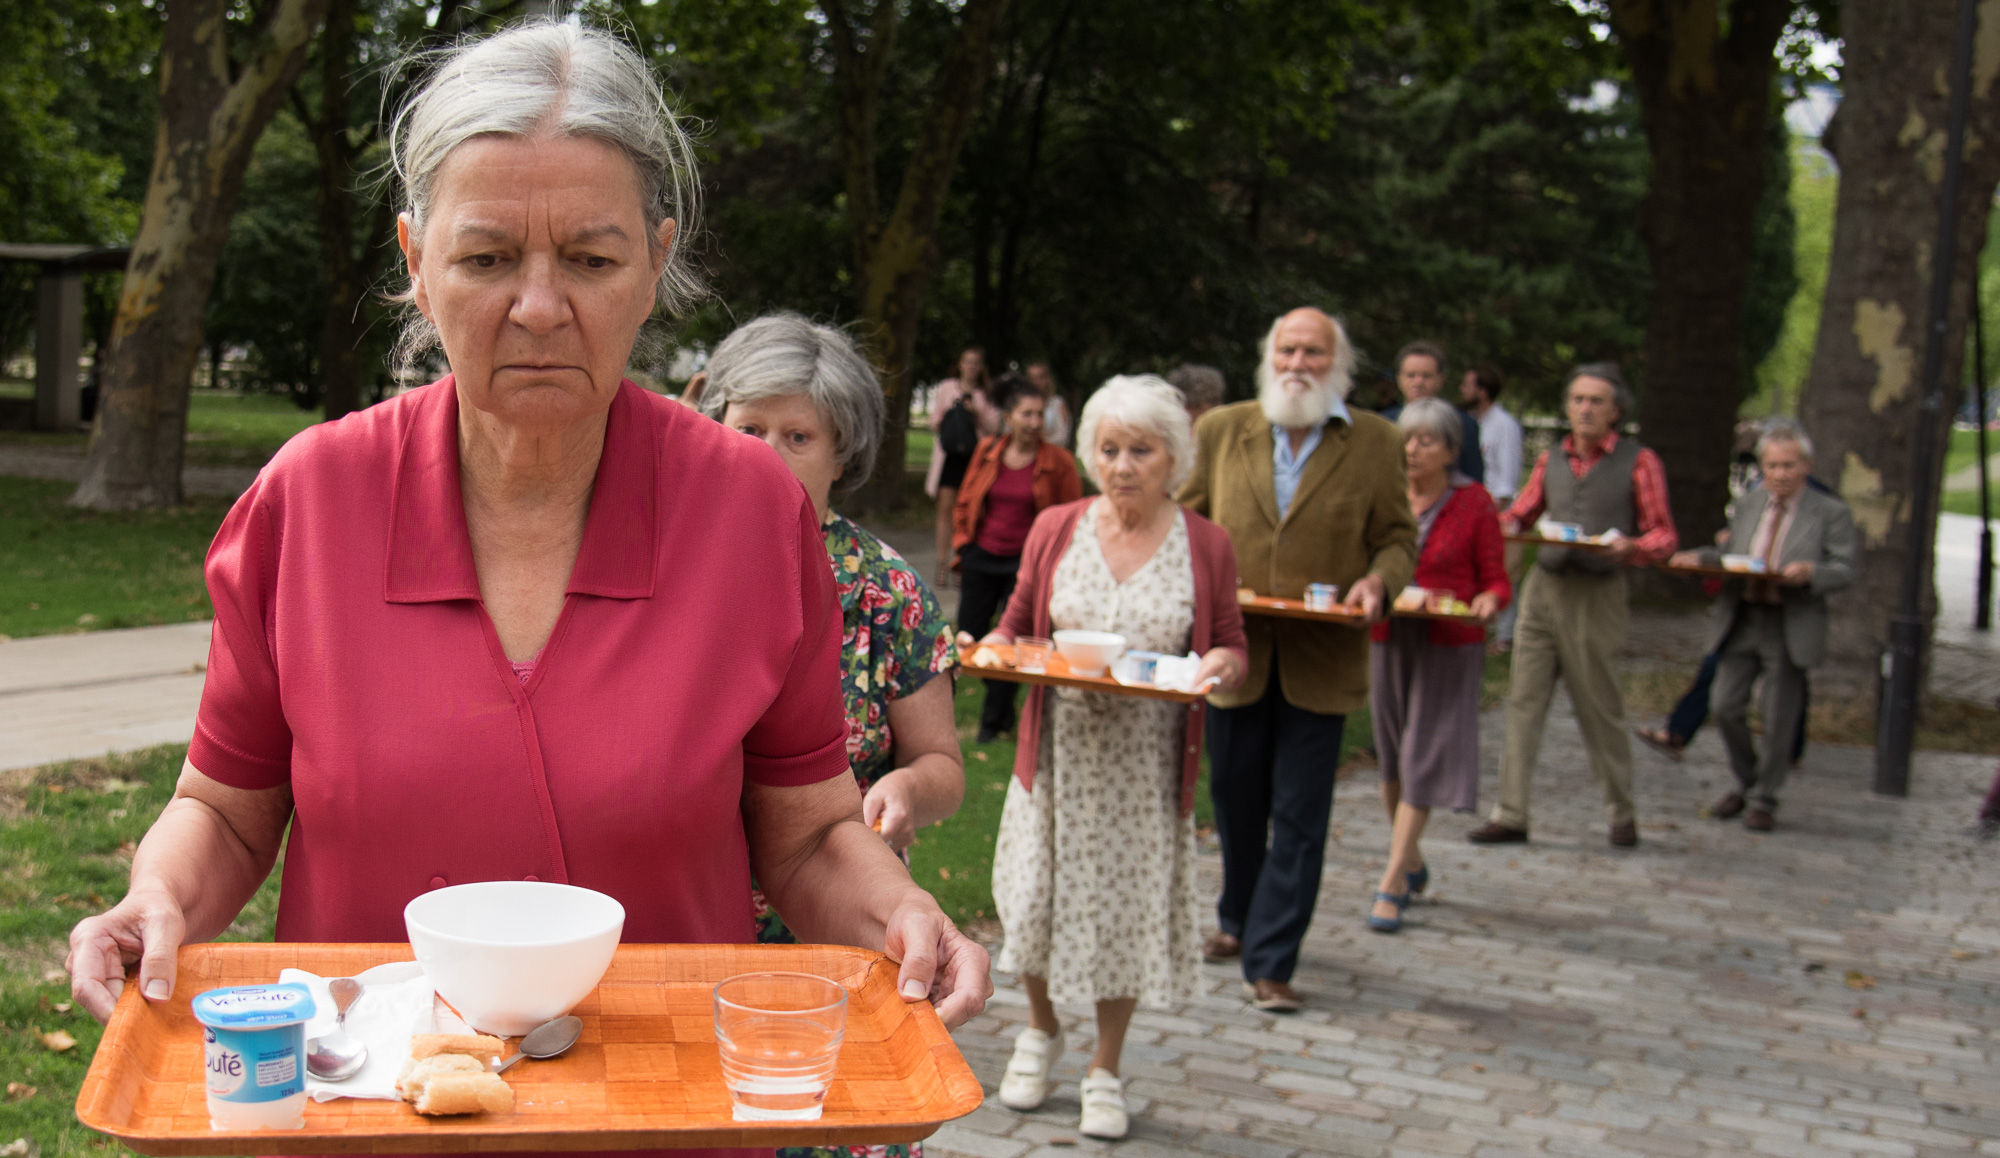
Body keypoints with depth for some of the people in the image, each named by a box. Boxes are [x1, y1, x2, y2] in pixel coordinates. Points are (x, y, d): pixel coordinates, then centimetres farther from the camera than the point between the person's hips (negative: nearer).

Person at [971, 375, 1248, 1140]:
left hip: (1147, 762, -1)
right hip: (1059, 751, 1)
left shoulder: (1205, 545, -2)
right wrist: (992, 647, -11)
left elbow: (1231, 645, 5)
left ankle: (1106, 1069, 27)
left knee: (1128, 908, 7)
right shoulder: (1055, 529, 0)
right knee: (1038, 898, 6)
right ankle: (1041, 1030, 37)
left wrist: (1221, 665, -17)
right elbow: (1018, 622, 10)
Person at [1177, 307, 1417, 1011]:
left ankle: (1270, 960, 8)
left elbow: (1397, 538, 6)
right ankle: (1237, 920, 38)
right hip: (1234, 651, 2)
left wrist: (1379, 580, -14)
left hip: (1321, 662, -2)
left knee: (1299, 816, -1)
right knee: (1235, 800, 15)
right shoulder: (1219, 431, 5)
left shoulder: (1376, 443, 1)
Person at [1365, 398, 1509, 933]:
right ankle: (1411, 859, 32)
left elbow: (1496, 578, 0)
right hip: (1388, 639, 4)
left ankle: (1392, 882, -4)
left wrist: (1488, 601, -21)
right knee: (1392, 754, 12)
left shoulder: (1474, 503, -4)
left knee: (1422, 758, -6)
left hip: (1449, 646, -3)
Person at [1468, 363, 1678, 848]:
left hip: (1597, 594, -4)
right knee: (1524, 701, -1)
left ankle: (1621, 812, 20)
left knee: (1600, 708, 3)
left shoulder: (1639, 462, 1)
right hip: (1543, 587, 4)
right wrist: (1508, 527, -3)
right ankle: (1510, 814, 2)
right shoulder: (1551, 461, 13)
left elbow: (1664, 535, 0)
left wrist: (1631, 546, -21)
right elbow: (1519, 512, 21)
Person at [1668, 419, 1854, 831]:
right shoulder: (1748, 505, 12)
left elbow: (1845, 570, -6)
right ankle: (1747, 782, 24)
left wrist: (1810, 572, -26)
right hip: (1740, 621, 4)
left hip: (1790, 628, -4)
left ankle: (1763, 800, 17)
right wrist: (1699, 558, -2)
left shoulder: (1832, 514, -1)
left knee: (1779, 721, 2)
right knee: (1724, 706, 2)